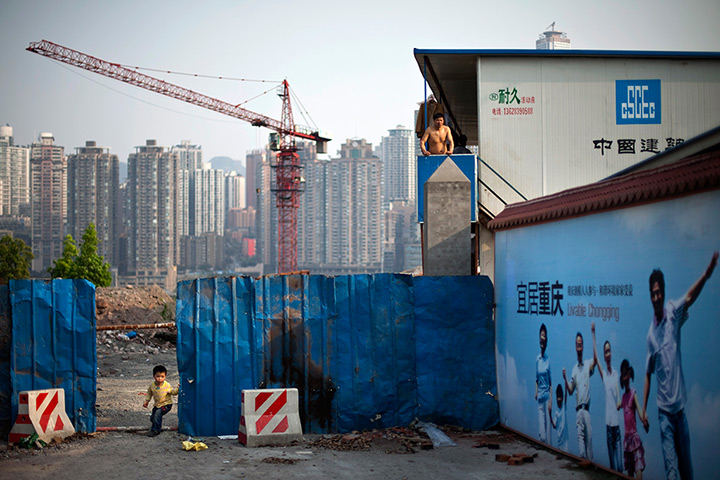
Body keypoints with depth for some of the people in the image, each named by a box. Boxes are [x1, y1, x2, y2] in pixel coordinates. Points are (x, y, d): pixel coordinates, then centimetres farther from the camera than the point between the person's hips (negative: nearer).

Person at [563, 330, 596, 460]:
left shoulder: (588, 365, 8)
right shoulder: (574, 369, 13)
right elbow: (570, 391, 15)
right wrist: (565, 378, -4)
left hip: (587, 408, -1)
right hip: (578, 409, 1)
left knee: (589, 435, 1)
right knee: (580, 434, -11)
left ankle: (589, 461, 6)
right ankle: (583, 457, -18)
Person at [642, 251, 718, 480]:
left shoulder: (673, 312, -1)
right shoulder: (650, 333, 1)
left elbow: (690, 296, -20)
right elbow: (648, 375, 7)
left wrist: (707, 274, -38)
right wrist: (643, 409, 4)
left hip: (680, 403, 1)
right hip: (664, 409, -1)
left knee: (686, 461, 12)